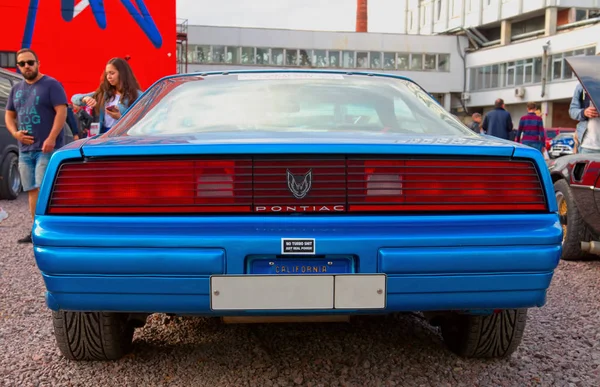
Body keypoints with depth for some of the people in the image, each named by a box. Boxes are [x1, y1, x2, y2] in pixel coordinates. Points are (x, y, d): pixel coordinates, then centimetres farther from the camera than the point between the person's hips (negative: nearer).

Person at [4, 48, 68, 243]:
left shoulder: (51, 84, -4)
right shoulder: (16, 88, 16)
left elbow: (61, 111, -12)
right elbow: (9, 115, 22)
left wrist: (51, 138, -21)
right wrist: (15, 133, 1)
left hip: (47, 148, -7)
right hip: (25, 149, 7)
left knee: (44, 189, -12)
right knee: (32, 190, 8)